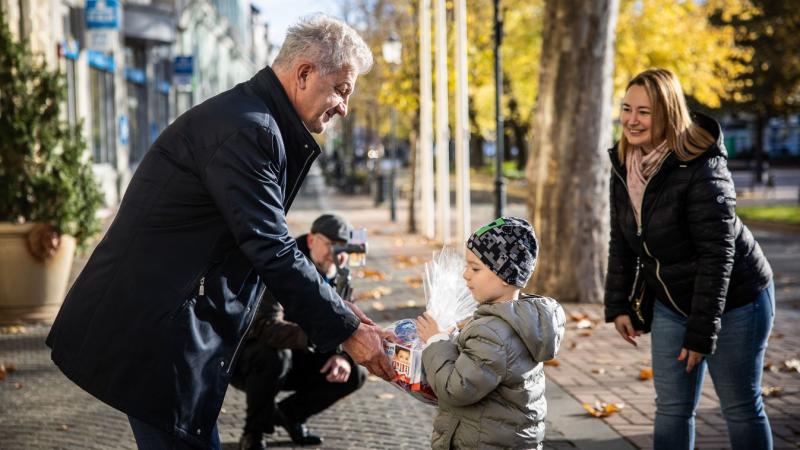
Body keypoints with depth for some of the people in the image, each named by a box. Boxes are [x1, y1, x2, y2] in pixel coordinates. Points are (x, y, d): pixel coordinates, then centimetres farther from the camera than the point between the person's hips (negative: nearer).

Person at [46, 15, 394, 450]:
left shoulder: (255, 123, 14)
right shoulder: (246, 129, -19)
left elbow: (266, 242, 19)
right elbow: (271, 252, -20)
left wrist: (335, 308, 12)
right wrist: (346, 331, -13)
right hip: (151, 332, -10)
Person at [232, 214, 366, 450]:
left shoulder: (338, 280, -2)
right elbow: (265, 326, -41)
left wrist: (342, 356, -23)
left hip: (294, 358, 7)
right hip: (245, 356, -6)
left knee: (354, 374, -10)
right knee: (276, 355, -40)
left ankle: (289, 414, 12)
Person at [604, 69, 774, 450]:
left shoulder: (700, 170, -25)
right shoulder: (624, 164, -3)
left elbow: (717, 254, -24)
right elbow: (622, 243, 7)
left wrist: (702, 330, -23)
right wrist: (618, 305, 4)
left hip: (733, 301, -6)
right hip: (671, 303, 7)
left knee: (740, 408, 5)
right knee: (671, 408, 10)